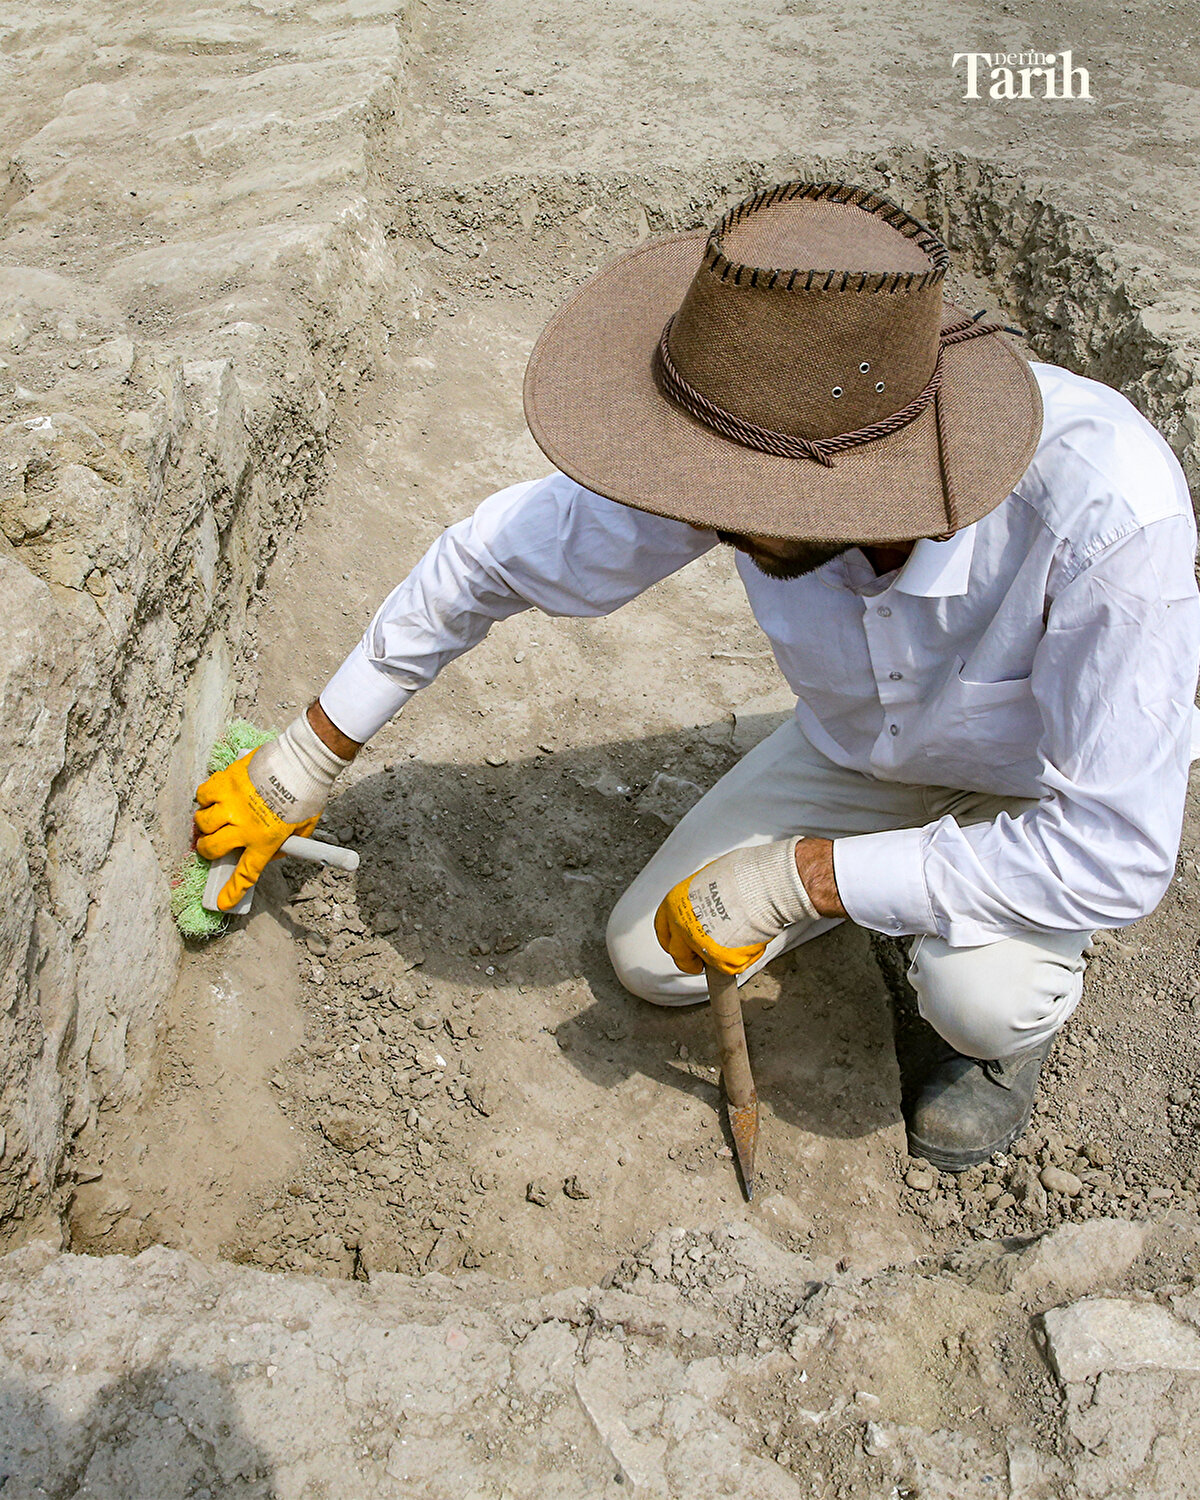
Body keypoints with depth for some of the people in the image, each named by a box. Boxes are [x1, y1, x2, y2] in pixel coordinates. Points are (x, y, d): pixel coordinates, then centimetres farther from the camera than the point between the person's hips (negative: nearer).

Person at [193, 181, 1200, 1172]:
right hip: (869, 746, 4)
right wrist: (303, 767, -8)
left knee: (978, 993, -32)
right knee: (652, 959, 0)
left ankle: (1024, 994, 6)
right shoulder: (738, 448, -30)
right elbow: (493, 559, -17)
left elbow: (1115, 853, -36)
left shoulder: (1111, 510, -43)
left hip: (1070, 778, -3)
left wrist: (797, 878, -34)